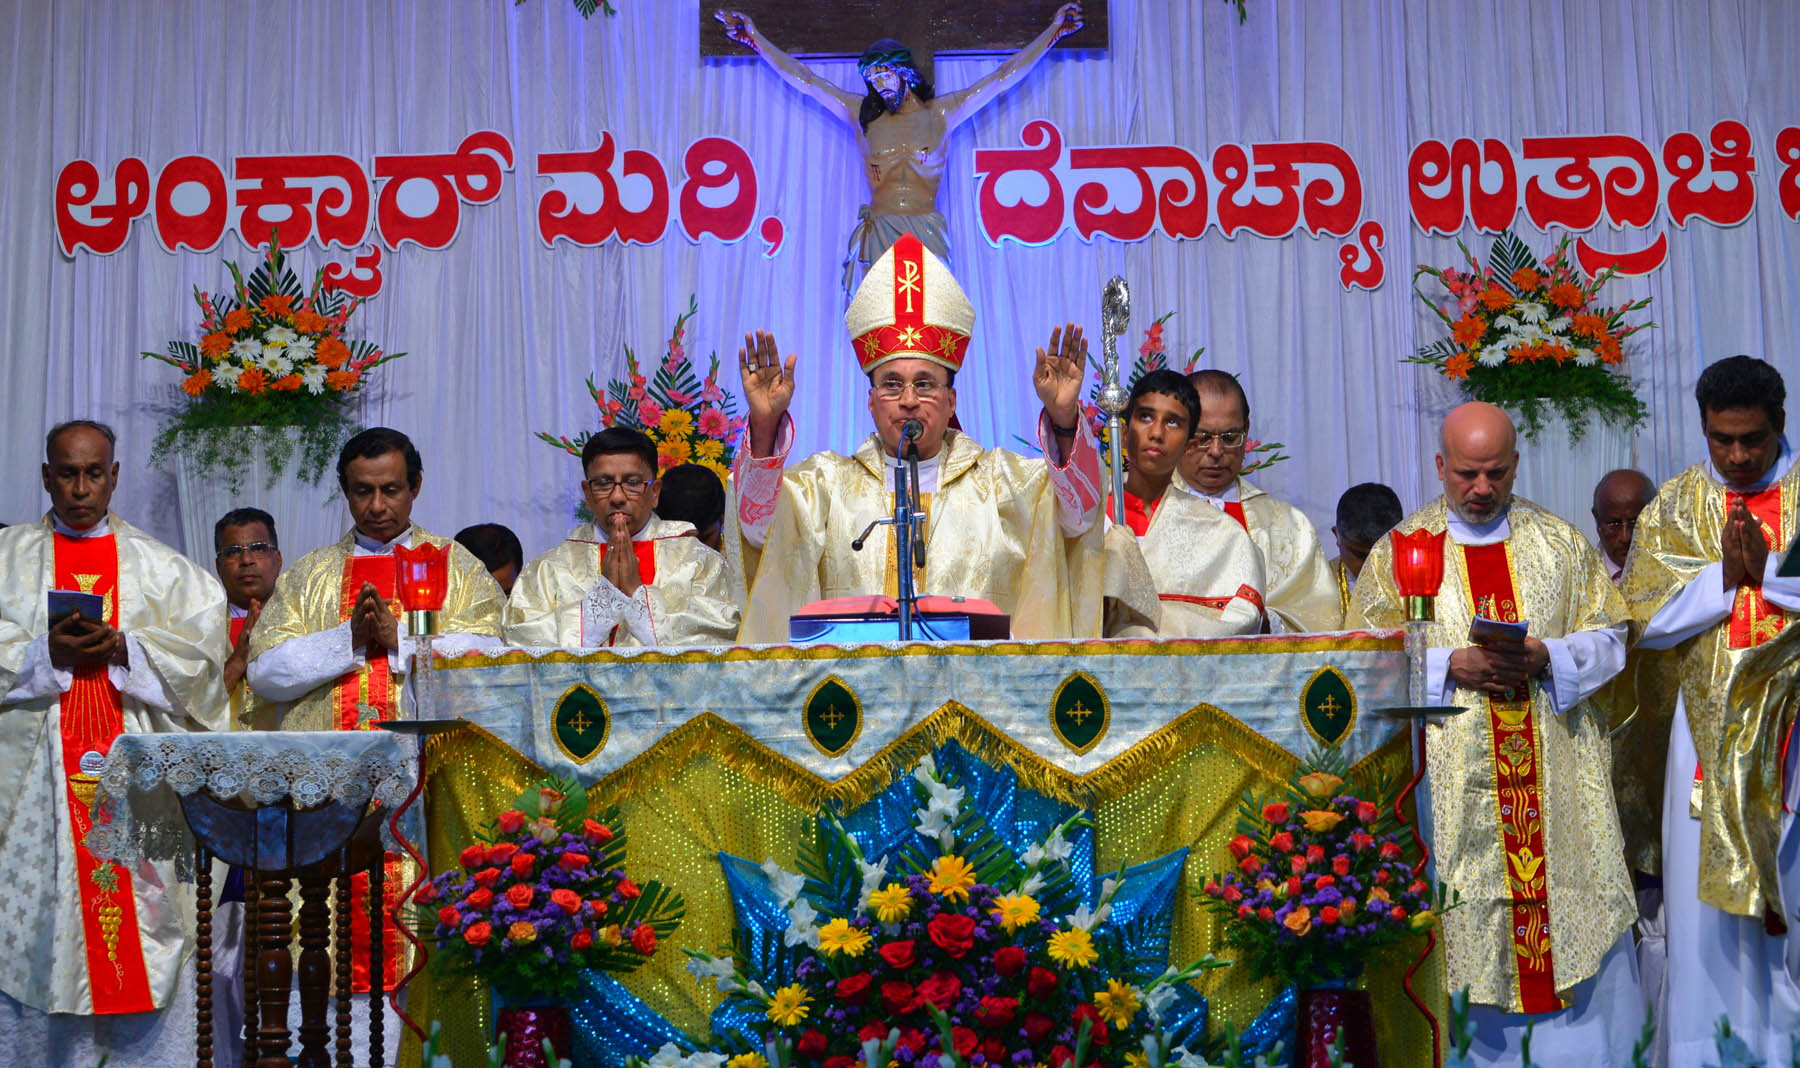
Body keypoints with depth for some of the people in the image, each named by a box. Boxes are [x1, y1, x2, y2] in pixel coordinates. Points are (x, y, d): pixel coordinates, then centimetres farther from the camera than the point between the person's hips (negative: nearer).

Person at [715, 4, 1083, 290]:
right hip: (878, 237, 1)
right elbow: (805, 79, 14)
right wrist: (755, 38, 14)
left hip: (927, 237, -1)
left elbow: (1003, 77, 13)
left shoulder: (941, 113, 10)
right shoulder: (863, 114, 12)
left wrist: (1052, 32, 13)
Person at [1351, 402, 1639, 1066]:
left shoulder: (1560, 543, 10)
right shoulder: (1400, 550, 4)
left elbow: (1607, 638, 7)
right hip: (1452, 782, -1)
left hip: (1557, 773, 2)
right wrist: (1450, 665, -14)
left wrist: (1544, 657, -11)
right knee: (1465, 935, 0)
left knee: (1575, 906, 0)